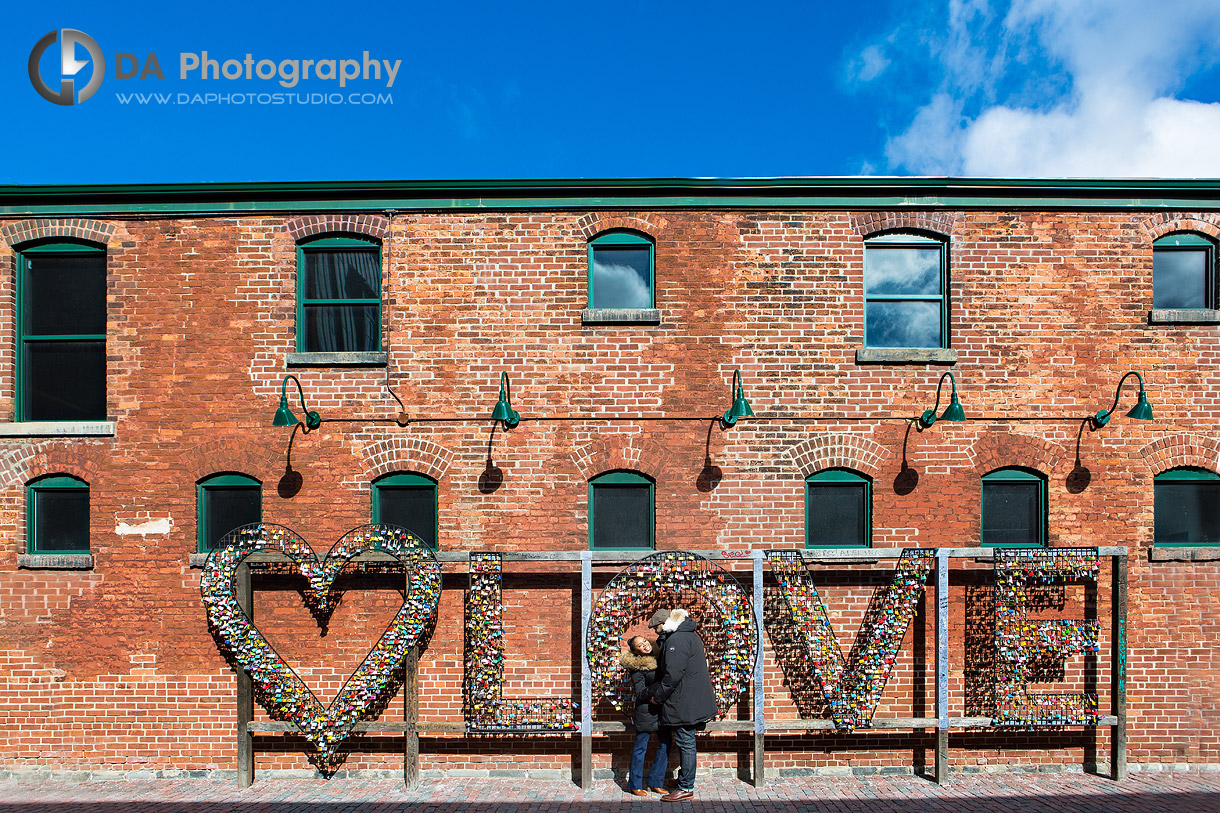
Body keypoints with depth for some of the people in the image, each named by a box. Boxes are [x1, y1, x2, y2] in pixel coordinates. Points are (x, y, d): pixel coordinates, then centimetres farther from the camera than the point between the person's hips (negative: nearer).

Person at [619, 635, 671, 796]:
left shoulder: (658, 657, 8)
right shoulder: (637, 667, -12)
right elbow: (640, 693, -14)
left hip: (663, 709, 6)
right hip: (646, 710, -6)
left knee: (665, 744, 7)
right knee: (640, 746, 2)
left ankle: (655, 782, 21)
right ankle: (634, 785, 16)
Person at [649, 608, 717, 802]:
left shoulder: (677, 640, -18)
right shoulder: (693, 636, 14)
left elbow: (672, 675, -22)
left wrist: (657, 695, -11)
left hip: (683, 704, -10)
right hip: (693, 702, 10)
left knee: (685, 744, -2)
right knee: (686, 744, 18)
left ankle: (686, 788, 5)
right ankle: (685, 780, 28)